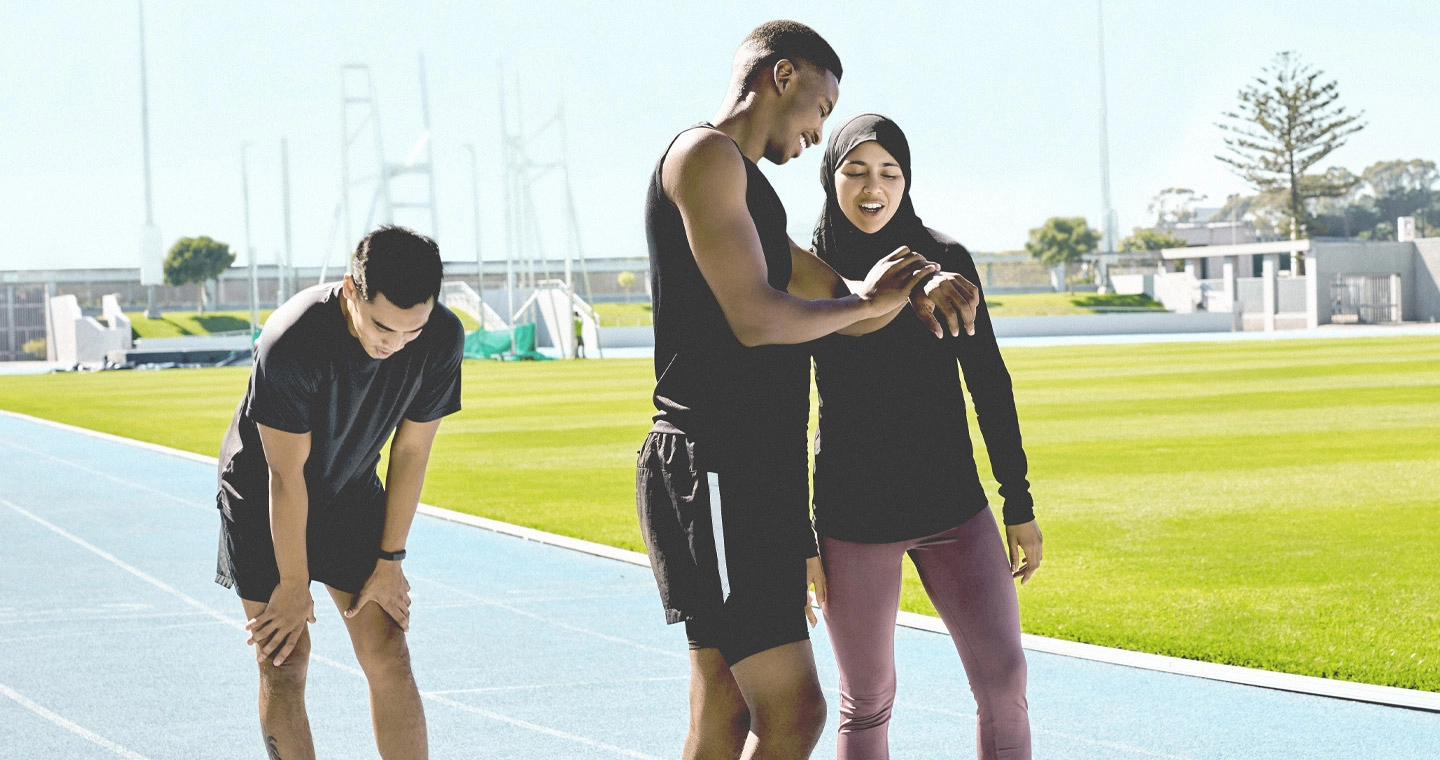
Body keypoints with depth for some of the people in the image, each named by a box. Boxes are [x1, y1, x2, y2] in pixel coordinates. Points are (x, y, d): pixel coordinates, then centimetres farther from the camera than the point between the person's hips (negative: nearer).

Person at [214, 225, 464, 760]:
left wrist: (389, 561, -4)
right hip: (262, 494, -4)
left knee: (388, 656, -3)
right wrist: (293, 585, -15)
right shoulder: (291, 343, -35)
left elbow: (411, 450, -8)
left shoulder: (442, 339, -22)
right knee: (284, 666, -8)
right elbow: (286, 475, -24)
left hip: (351, 494, 4)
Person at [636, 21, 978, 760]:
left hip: (755, 475, 10)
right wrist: (865, 299, -1)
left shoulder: (748, 186, 24)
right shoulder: (706, 155, -8)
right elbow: (755, 318, -18)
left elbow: (844, 309, 23)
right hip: (714, 471, -10)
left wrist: (905, 289, 1)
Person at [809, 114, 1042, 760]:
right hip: (851, 518, -1)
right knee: (867, 703, 4)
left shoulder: (945, 261, 2)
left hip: (953, 507, 1)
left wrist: (1020, 505, 4)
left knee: (1003, 680, -7)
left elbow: (989, 385, 6)